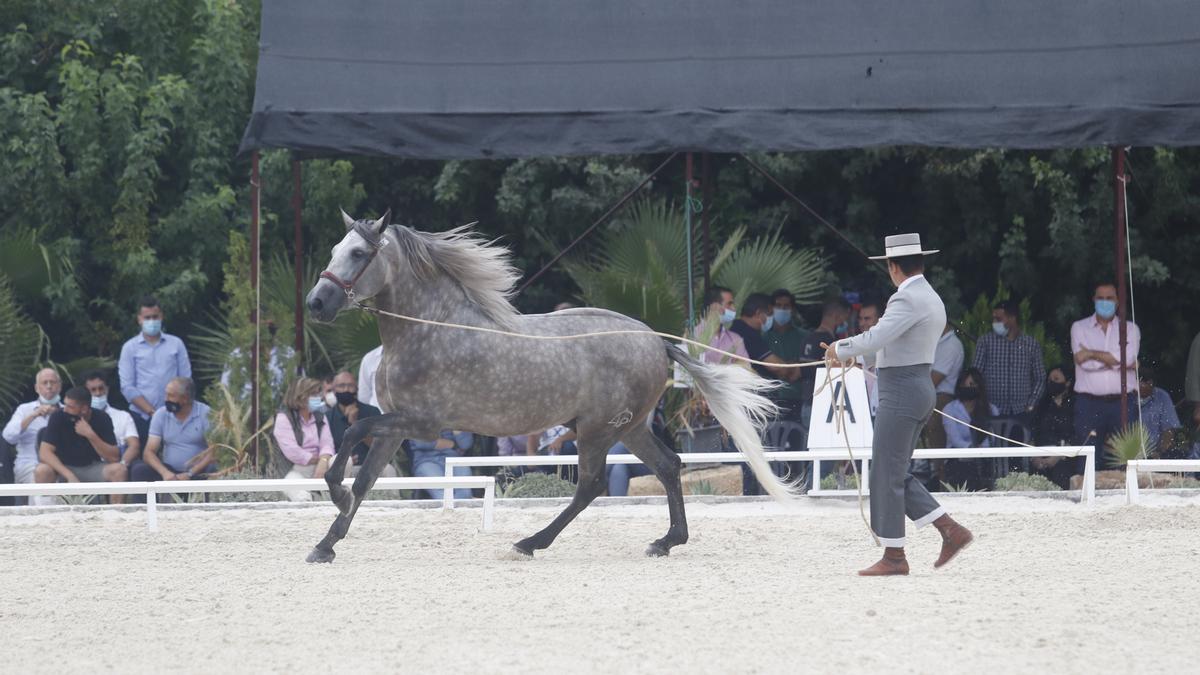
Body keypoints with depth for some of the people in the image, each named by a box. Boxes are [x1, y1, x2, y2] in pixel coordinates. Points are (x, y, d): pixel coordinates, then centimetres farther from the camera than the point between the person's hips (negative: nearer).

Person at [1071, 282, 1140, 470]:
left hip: (1123, 403, 0)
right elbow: (1083, 362, -5)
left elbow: (1128, 358, -8)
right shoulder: (1079, 328, 10)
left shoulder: (1130, 329, 11)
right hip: (1089, 403, 0)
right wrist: (1114, 360, -4)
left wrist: (1092, 354, -7)